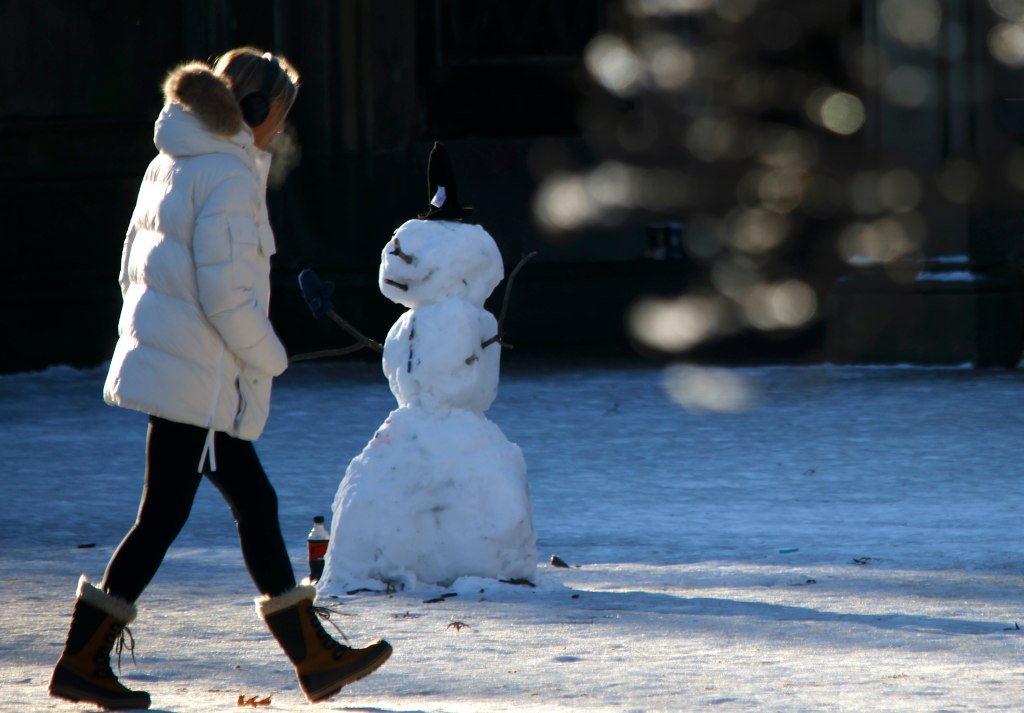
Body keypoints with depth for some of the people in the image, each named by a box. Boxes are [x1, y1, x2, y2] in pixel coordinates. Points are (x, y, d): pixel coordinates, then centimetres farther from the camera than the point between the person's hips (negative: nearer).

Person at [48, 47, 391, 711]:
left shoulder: (173, 165, 13)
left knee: (254, 501, 13)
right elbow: (227, 292, -20)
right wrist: (268, 357, -8)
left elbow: (136, 268, 17)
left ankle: (315, 655, 17)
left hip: (161, 353, 10)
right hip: (198, 376, -10)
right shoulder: (230, 176, -15)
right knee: (163, 515, -4)